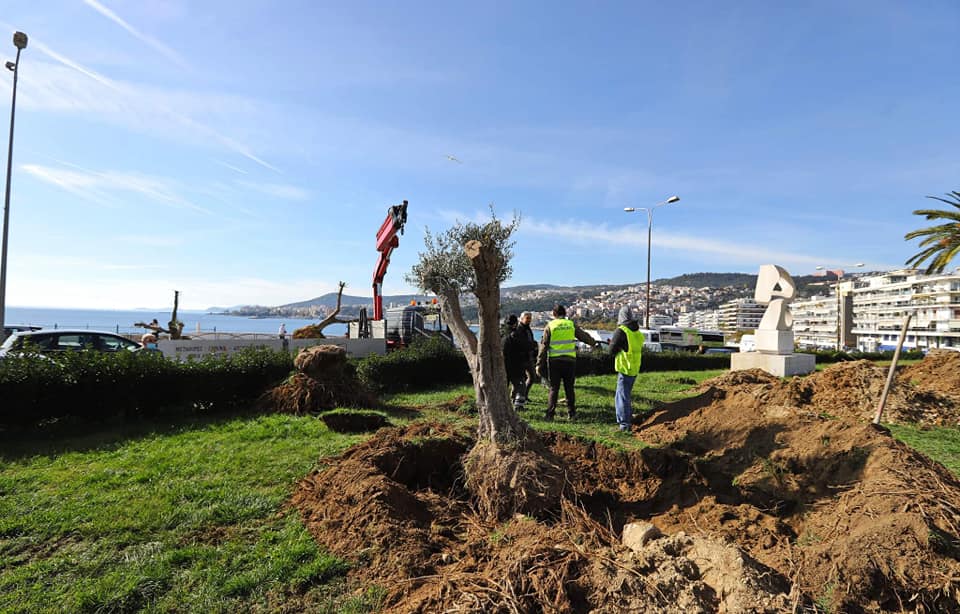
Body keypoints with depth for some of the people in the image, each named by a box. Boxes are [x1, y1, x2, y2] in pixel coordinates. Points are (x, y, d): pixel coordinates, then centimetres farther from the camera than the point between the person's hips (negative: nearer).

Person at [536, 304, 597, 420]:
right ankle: (571, 413, 16)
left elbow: (544, 346, -3)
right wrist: (593, 342, 37)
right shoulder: (571, 324, 4)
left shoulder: (550, 326, -1)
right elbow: (584, 336, 15)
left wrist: (539, 364, -1)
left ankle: (550, 414, 2)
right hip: (570, 360, 1)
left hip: (554, 361, -1)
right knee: (569, 388, 12)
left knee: (554, 388, 5)